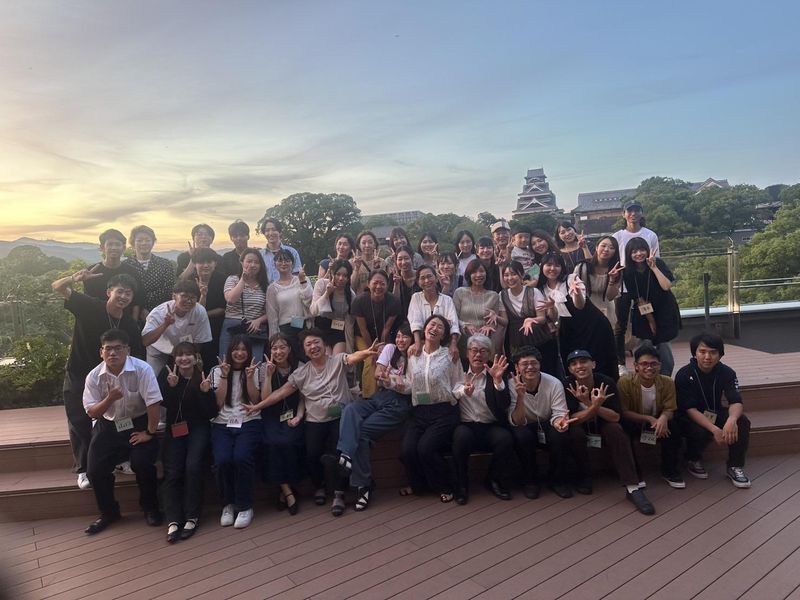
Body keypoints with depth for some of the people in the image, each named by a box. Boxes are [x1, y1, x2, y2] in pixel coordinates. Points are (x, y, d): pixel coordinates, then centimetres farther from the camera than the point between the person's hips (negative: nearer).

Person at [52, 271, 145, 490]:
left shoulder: (130, 325, -9)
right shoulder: (89, 307, -15)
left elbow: (136, 357, -4)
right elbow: (58, 287, -20)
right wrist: (75, 278, -42)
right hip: (78, 377, -2)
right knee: (80, 424, 1)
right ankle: (82, 469, 14)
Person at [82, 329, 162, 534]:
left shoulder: (142, 369, -20)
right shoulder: (94, 376, -8)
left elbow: (154, 403, -20)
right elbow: (91, 412, -6)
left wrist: (149, 432, -16)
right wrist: (110, 398, -25)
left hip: (138, 424, -3)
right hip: (108, 426, 4)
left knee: (142, 464, -22)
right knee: (95, 470, -9)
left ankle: (150, 507, 6)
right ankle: (108, 512, 17)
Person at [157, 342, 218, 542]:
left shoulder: (203, 377, -4)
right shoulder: (167, 374, 1)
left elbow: (211, 413, -7)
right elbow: (163, 402, -11)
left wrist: (206, 392, -21)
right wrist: (171, 386, -26)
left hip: (198, 428, -2)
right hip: (174, 428, 2)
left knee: (193, 466, -22)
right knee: (172, 471, -16)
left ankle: (192, 517, -12)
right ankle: (173, 520, -14)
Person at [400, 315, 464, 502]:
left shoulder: (450, 355, -1)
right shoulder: (413, 355, 8)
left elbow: (458, 386, 2)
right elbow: (410, 386, 10)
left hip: (444, 411, -3)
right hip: (419, 412, 4)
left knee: (425, 448, -22)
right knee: (406, 450, -16)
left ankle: (443, 488, 6)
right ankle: (417, 484, 17)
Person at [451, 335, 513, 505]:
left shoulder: (497, 375, 6)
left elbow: (505, 405, -7)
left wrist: (498, 380, -22)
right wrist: (463, 391, -24)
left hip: (491, 427, 1)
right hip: (466, 425, -1)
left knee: (505, 439, -28)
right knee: (462, 436, -33)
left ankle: (494, 480, 0)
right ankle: (461, 484, -10)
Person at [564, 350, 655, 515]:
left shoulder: (606, 382, -18)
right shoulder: (568, 386, -19)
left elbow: (615, 417, -21)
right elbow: (573, 419, -24)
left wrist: (589, 404, -36)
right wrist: (594, 406, -41)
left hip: (602, 427, 1)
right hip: (580, 428, 0)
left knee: (615, 430, -30)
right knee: (575, 432, -33)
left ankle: (633, 487, -31)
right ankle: (583, 477, -9)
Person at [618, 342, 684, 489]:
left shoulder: (667, 382, -12)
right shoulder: (625, 382, -21)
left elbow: (669, 410, -11)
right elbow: (623, 412, -19)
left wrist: (663, 418, -36)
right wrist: (649, 419, -31)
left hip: (658, 424, 2)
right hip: (634, 425, -2)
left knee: (673, 426, -28)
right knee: (624, 428, -34)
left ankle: (669, 471, -6)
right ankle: (633, 472, -11)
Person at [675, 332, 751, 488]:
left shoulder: (726, 373, -10)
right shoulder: (684, 375, -21)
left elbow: (736, 402, -20)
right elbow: (690, 409, -24)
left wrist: (732, 419, -44)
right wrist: (714, 429, -38)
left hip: (715, 414, 4)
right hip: (690, 418, -4)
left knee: (742, 422, -23)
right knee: (701, 432, -34)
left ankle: (735, 466, -6)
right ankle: (694, 461, 1)